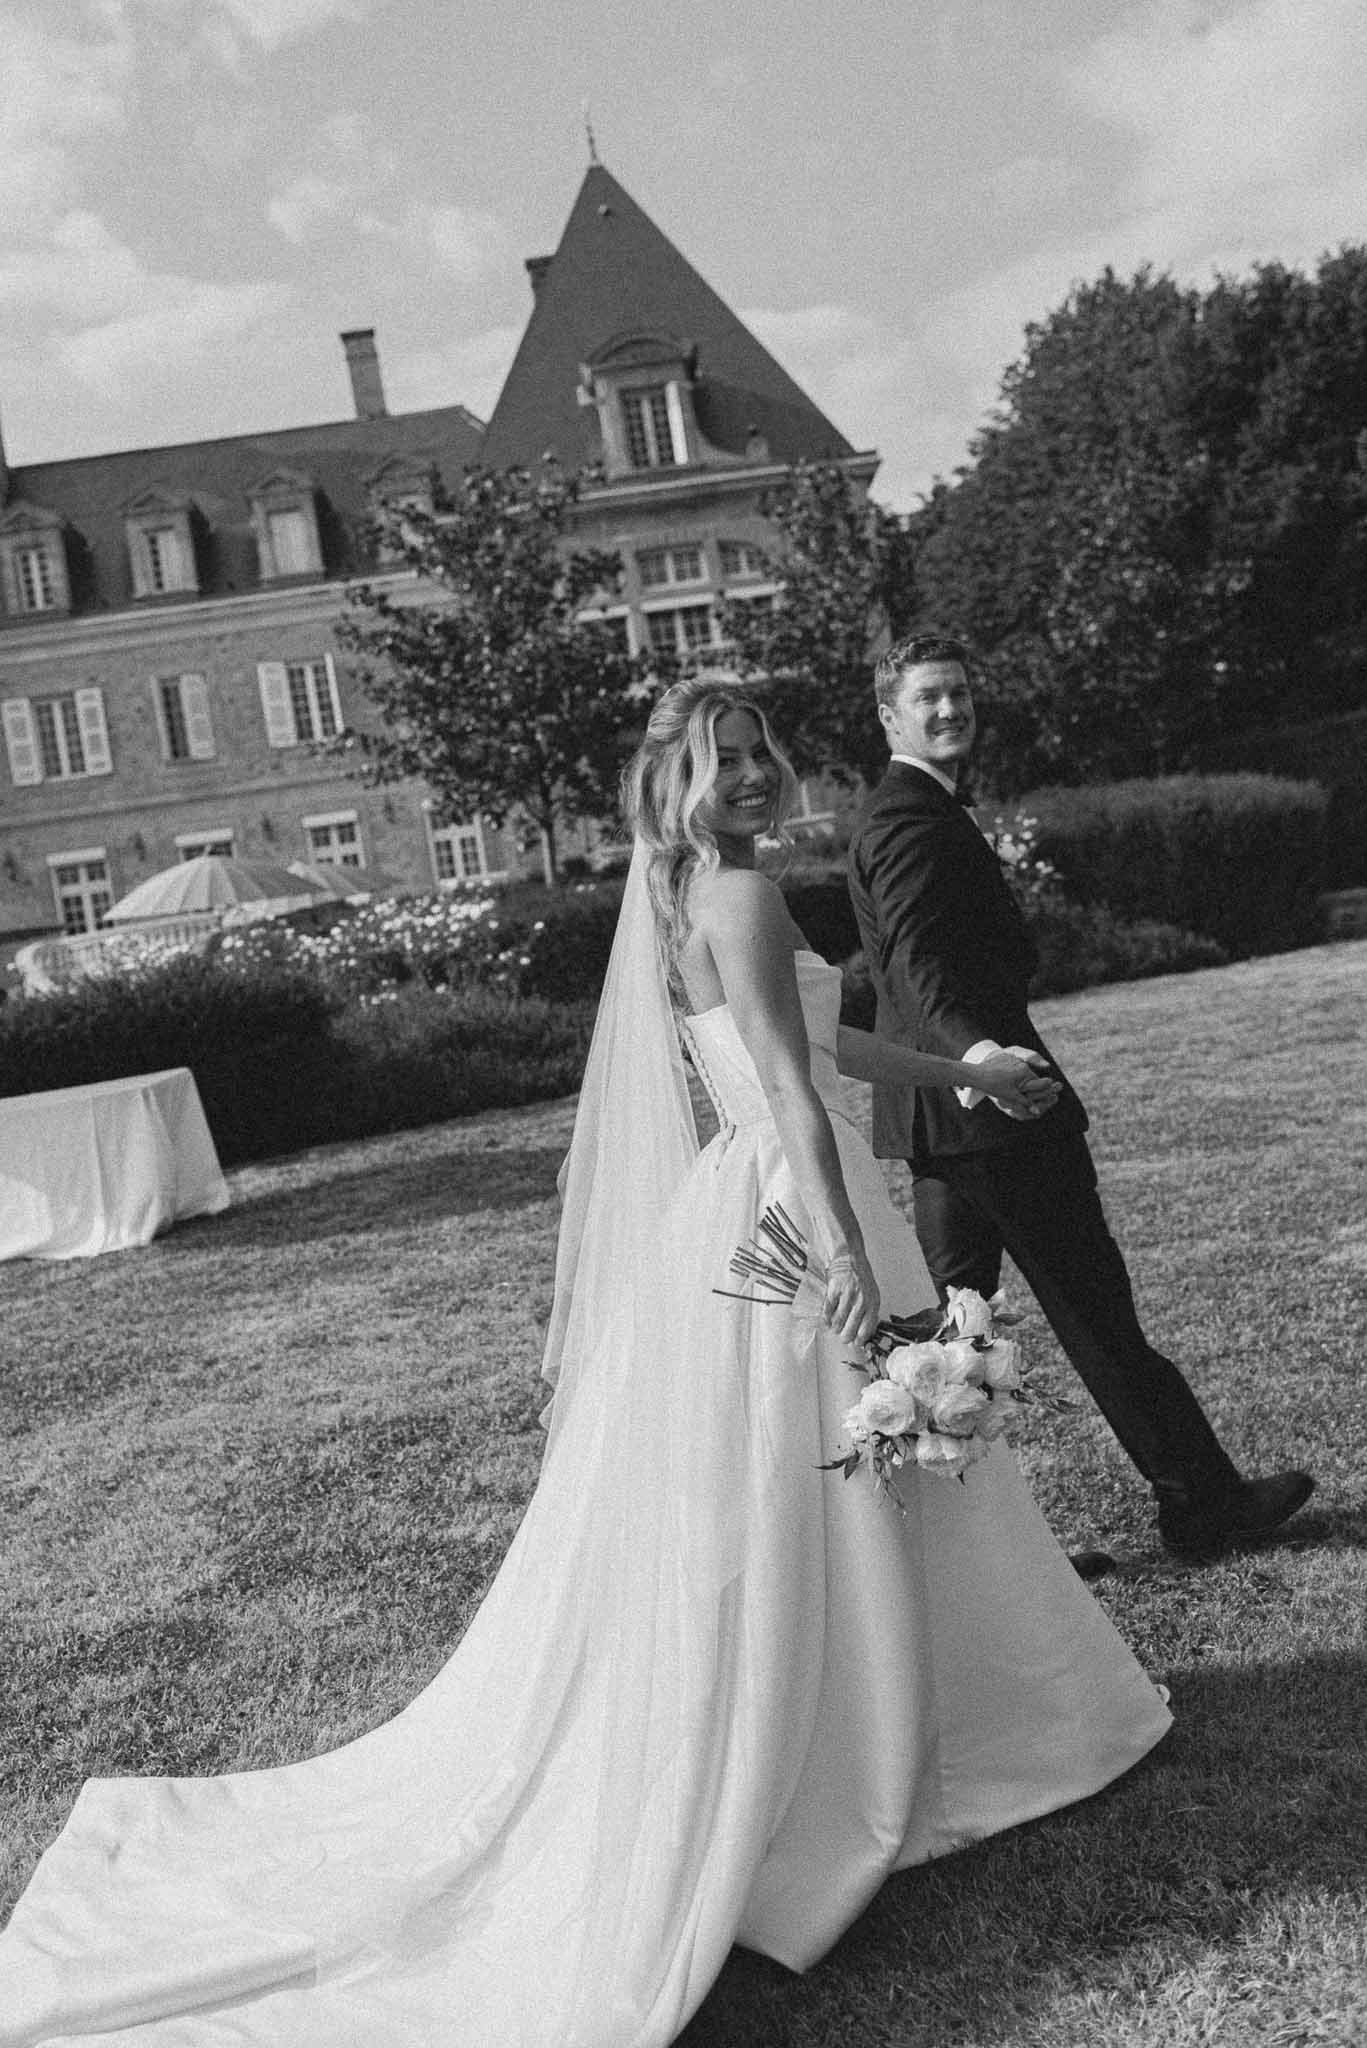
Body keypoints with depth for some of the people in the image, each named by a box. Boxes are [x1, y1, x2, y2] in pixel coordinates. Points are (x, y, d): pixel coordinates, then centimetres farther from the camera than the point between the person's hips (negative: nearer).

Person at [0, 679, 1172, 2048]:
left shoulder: (694, 900, 15)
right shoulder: (742, 896, -15)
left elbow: (812, 1038, 23)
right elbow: (789, 1085, -24)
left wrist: (963, 1074, 31)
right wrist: (846, 1244, -27)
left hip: (736, 1214, 9)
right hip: (785, 1216, -9)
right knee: (774, 1522, 2)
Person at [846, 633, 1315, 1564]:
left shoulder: (898, 812, 18)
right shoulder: (915, 819, -16)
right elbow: (916, 958, -31)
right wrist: (974, 1047, -47)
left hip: (943, 1102, 11)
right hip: (991, 1101, -10)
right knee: (1095, 1309, 0)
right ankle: (1201, 1503, 13)